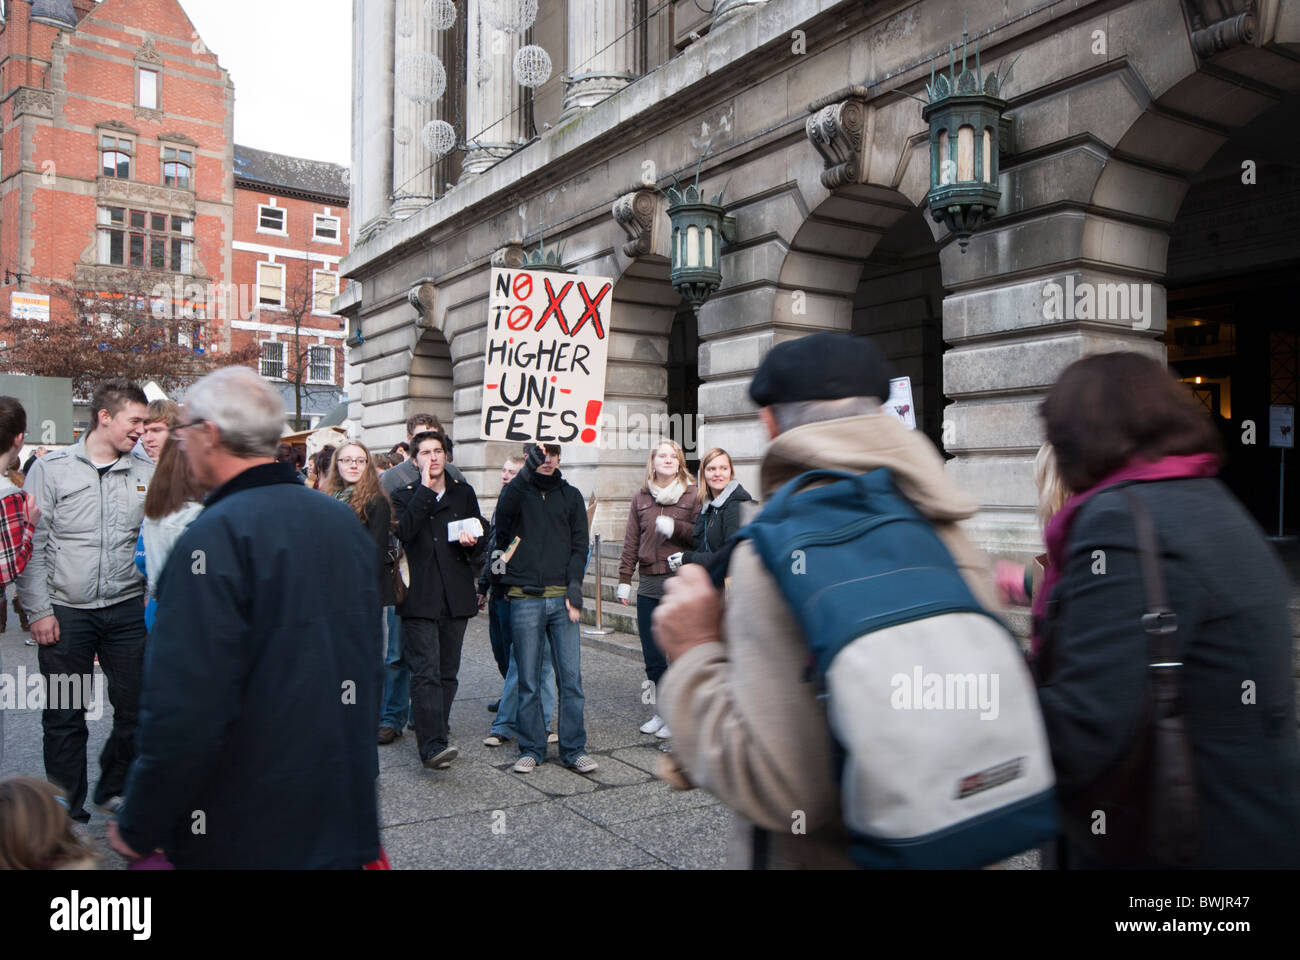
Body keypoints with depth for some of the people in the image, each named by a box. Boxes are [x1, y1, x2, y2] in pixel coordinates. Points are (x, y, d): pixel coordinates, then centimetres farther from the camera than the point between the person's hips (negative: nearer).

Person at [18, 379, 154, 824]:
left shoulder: (147, 472, 5)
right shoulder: (51, 468, -1)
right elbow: (31, 545, -1)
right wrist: (39, 610, -5)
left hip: (128, 609, 2)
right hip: (66, 612, -2)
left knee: (136, 710, 7)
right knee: (65, 718, 7)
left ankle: (114, 791, 28)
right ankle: (68, 812, 23)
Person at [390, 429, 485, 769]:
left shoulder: (464, 494, 15)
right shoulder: (404, 495, 7)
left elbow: (480, 544, 21)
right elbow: (402, 530, -15)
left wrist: (473, 543, -2)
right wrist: (425, 490, -12)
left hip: (456, 597, 4)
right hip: (419, 597, -4)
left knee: (448, 672, 10)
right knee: (426, 672, -11)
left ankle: (434, 732, 23)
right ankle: (432, 746, -15)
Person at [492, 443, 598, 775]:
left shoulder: (571, 495, 12)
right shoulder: (518, 490, 7)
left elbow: (579, 546, 8)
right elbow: (504, 510, -17)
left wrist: (574, 589, -4)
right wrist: (529, 469, -21)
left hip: (561, 598, 2)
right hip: (525, 599, -1)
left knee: (571, 677, 1)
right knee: (528, 681, 5)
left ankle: (574, 749, 11)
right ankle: (531, 748, 17)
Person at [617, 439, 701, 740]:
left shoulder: (692, 495, 2)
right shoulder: (641, 498, 12)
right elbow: (631, 541, 12)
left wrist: (674, 527, -16)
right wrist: (624, 578, 8)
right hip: (649, 584, 4)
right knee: (652, 655, 9)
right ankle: (661, 712, 24)